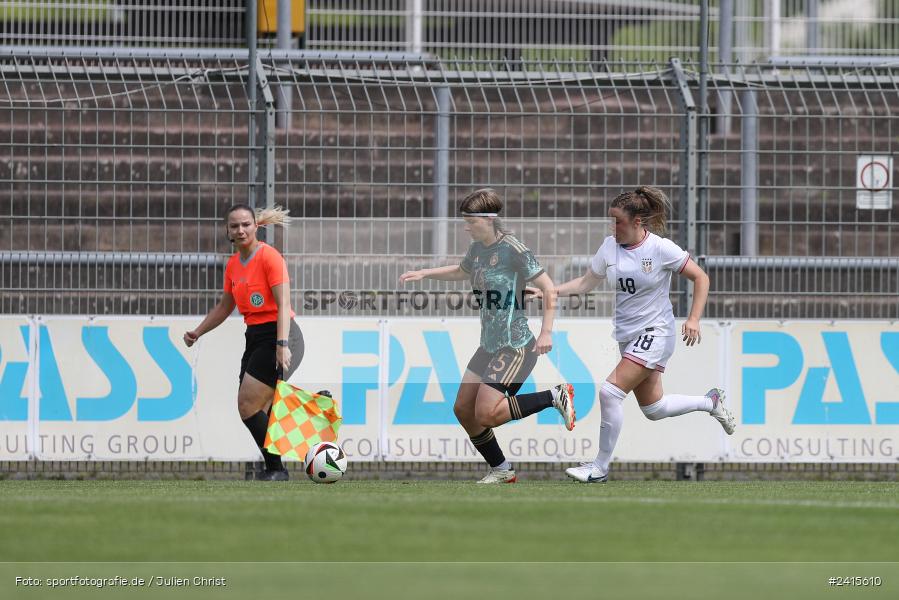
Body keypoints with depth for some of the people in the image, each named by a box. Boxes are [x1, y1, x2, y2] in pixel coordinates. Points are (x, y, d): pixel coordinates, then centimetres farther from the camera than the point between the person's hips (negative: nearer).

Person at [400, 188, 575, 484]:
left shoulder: (513, 250, -17)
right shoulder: (477, 248, 8)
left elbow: (548, 287, -16)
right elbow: (461, 271, 32)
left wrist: (546, 332, -21)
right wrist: (424, 273, 23)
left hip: (516, 346, -9)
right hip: (489, 345, 9)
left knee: (485, 414, -17)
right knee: (463, 409, 8)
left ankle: (555, 397, -2)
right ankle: (501, 470, 21)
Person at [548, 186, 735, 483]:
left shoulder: (661, 249, -15)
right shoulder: (610, 246, 1)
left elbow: (700, 278, -7)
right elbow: (585, 283, 11)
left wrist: (693, 319, -16)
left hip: (655, 333, -7)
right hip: (628, 335, 7)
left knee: (610, 392, -18)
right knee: (653, 409, 14)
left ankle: (600, 467, -7)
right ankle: (710, 401, 39)